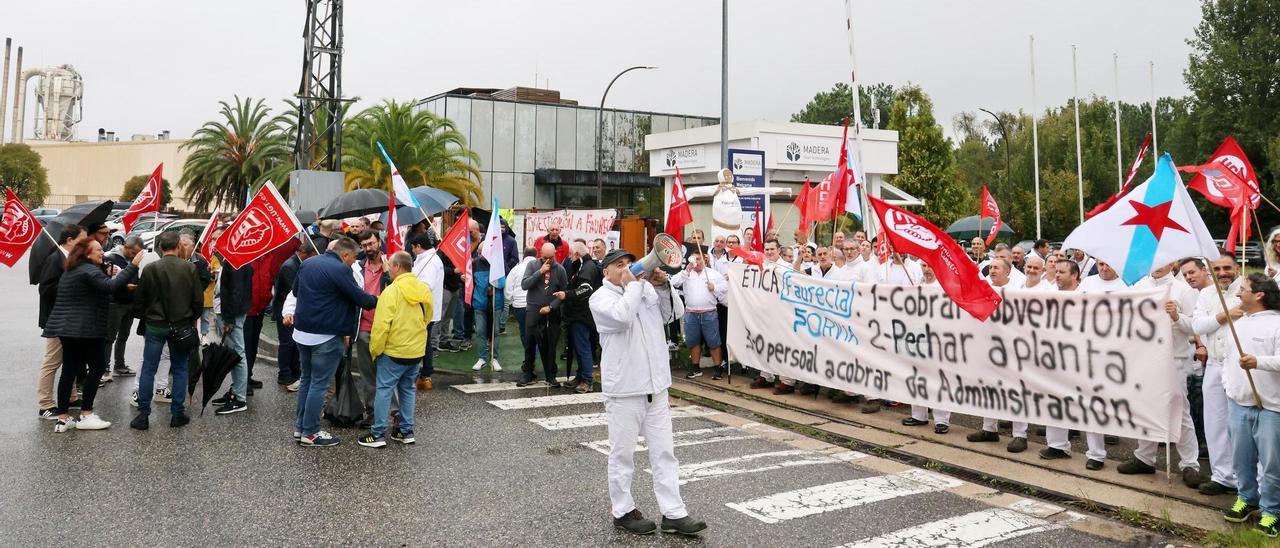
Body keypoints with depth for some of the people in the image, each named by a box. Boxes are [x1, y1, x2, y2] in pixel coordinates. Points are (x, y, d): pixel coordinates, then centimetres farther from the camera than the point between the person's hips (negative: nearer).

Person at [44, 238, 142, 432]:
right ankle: (86, 415, 0)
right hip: (85, 329, -9)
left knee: (69, 370, 8)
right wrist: (132, 266, -31)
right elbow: (110, 286, -29)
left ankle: (62, 418, 9)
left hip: (65, 327, 9)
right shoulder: (89, 271, -13)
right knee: (97, 366, 0)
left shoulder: (70, 271, 19)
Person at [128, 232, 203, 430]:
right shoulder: (190, 268, -5)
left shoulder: (150, 269, -6)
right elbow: (198, 298, -1)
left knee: (148, 369, 6)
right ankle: (177, 414, 9)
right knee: (180, 369, 9)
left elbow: (140, 299, 1)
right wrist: (193, 319, 15)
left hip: (155, 325, 0)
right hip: (182, 325, 1)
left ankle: (143, 414, 7)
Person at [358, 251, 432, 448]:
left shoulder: (392, 291, -17)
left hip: (394, 351, -6)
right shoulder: (424, 290, 3)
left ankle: (378, 434, 4)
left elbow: (382, 325, -18)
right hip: (417, 350, 6)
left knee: (384, 390, 2)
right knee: (407, 389, 16)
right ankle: (406, 431, 20)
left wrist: (374, 349, -7)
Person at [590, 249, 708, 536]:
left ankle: (673, 513, 11)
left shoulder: (646, 289, 13)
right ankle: (623, 511, 19)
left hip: (656, 386, 6)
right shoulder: (600, 297, -4)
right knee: (623, 453, 5)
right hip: (624, 389, -5)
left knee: (664, 451, 6)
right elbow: (621, 317, -24)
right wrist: (632, 285, -11)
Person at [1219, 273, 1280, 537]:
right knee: (1241, 456, 15)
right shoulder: (1239, 323, 14)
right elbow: (1228, 356, 21)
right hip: (1238, 403, 7)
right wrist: (1227, 383, 11)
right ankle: (1248, 498, 31)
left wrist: (1258, 362, -34)